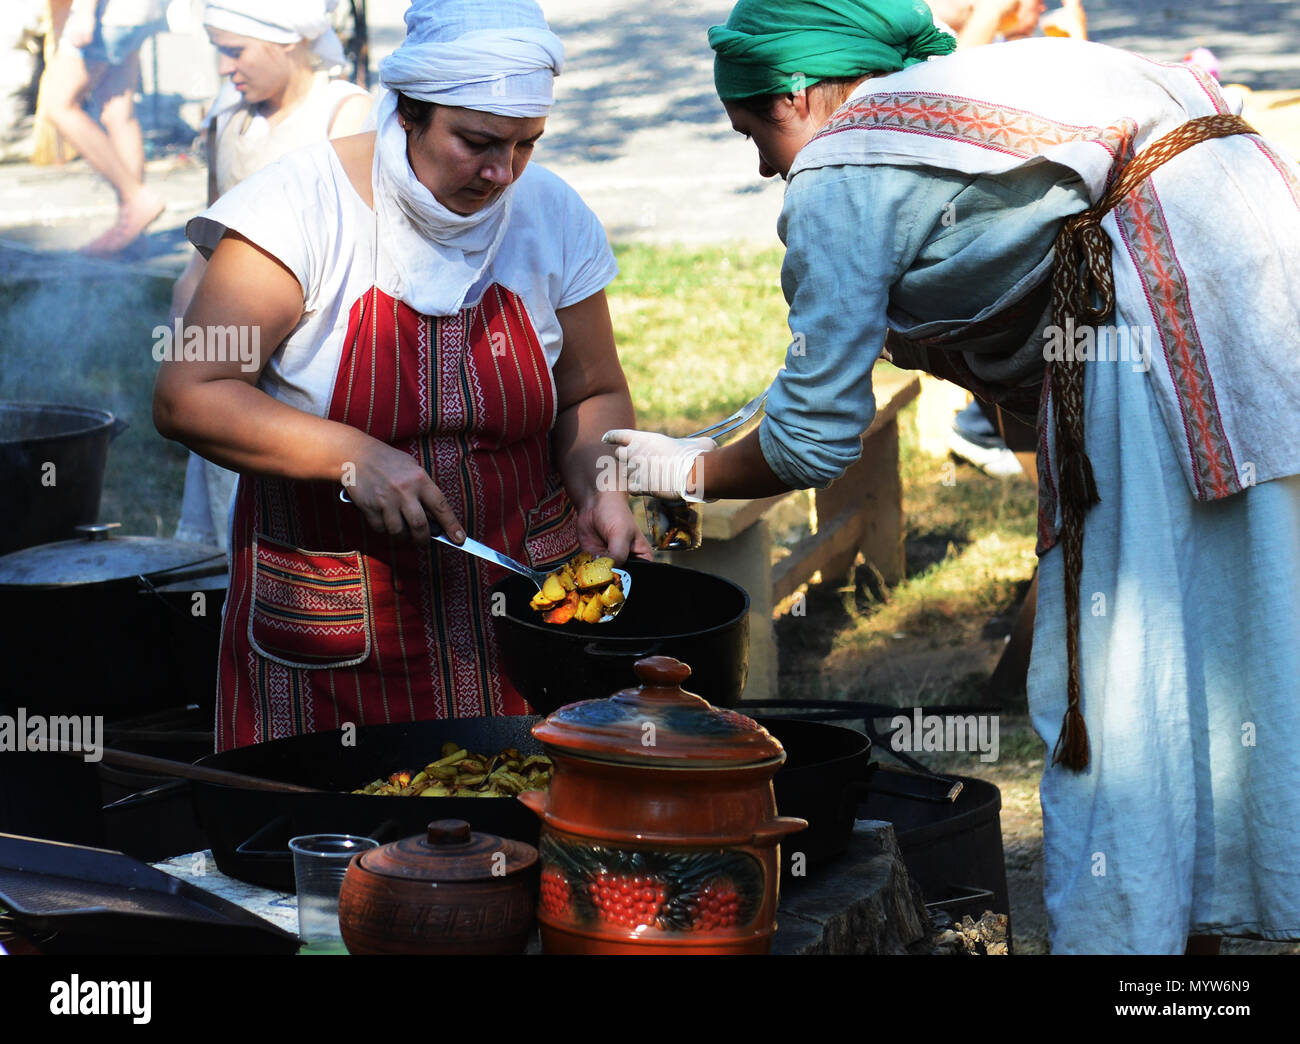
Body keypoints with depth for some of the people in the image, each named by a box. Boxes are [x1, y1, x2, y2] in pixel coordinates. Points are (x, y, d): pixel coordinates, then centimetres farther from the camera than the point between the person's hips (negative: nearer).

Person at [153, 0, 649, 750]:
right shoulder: (302, 207, -14)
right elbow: (187, 398, -16)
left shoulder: (552, 216, -2)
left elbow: (595, 392, 11)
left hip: (517, 601, 3)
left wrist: (599, 490, -9)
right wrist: (349, 455, -25)